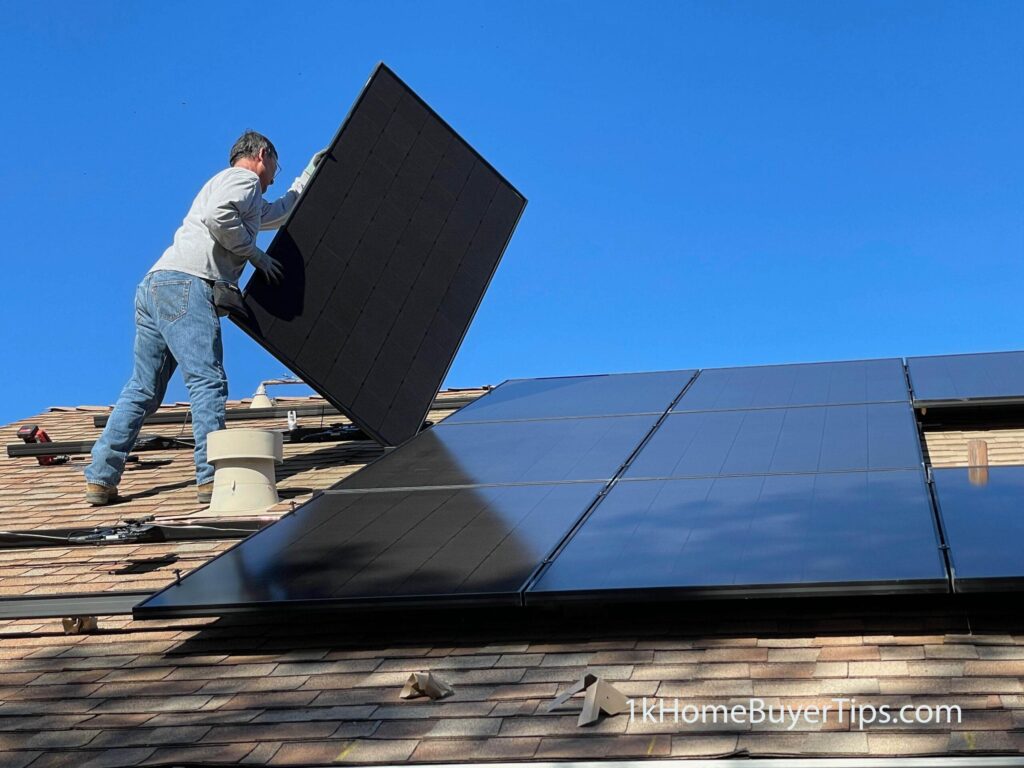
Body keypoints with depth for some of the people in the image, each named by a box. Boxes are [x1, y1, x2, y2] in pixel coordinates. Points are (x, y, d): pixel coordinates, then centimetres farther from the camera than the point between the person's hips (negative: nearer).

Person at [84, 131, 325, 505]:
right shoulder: (243, 178, 6)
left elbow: (281, 212, 54)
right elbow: (218, 215, -15)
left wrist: (308, 177, 58)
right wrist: (255, 254, -4)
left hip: (154, 286, 10)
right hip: (184, 284, -10)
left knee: (143, 389, 7)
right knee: (208, 381, -15)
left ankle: (100, 479, 4)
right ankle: (212, 476, -22)